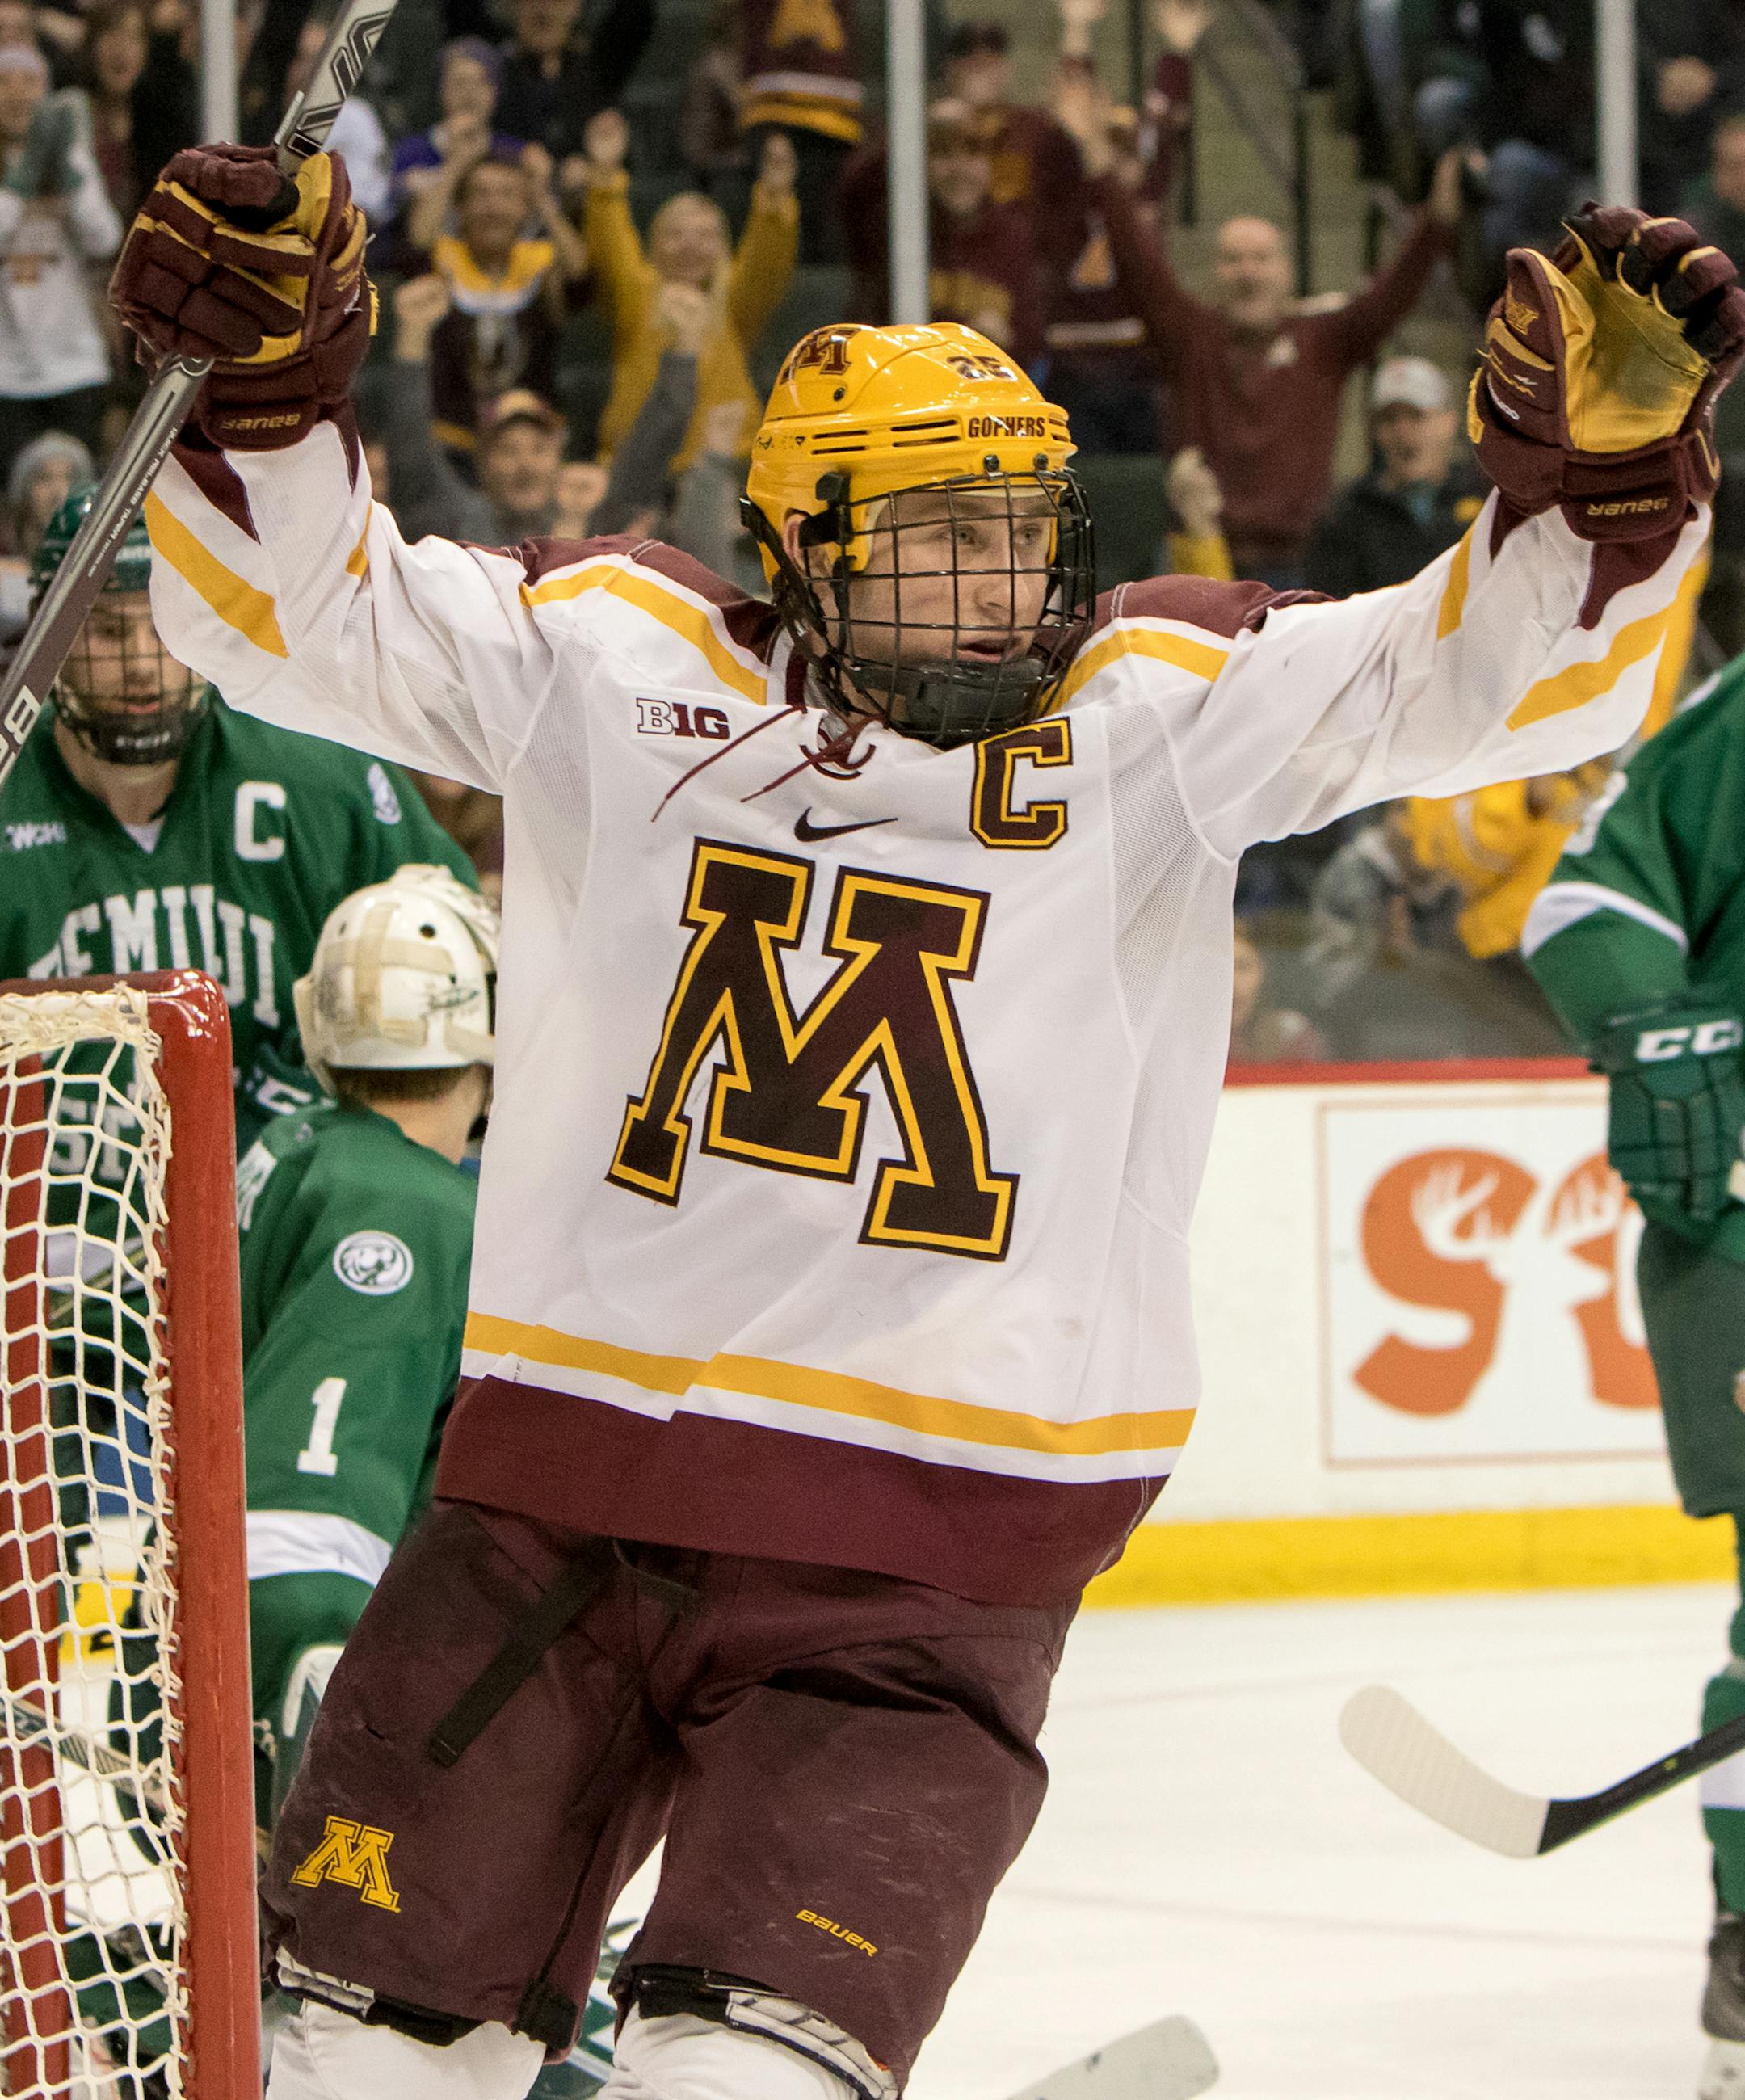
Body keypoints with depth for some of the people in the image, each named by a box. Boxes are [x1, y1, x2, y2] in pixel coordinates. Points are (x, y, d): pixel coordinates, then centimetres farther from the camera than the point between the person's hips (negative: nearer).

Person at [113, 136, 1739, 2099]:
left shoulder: (1159, 710, 2)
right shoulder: (616, 662, 4)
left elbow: (1475, 669, -7)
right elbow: (311, 612, 2)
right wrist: (265, 387, -15)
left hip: (925, 1559, -2)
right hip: (560, 1487, 2)